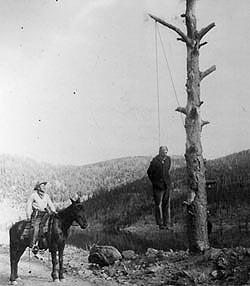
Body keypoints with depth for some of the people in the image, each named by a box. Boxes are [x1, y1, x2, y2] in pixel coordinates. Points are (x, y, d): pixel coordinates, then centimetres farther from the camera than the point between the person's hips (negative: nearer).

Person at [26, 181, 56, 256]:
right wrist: (28, 215, -6)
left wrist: (53, 211, 0)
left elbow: (50, 204, 17)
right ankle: (33, 245, -25)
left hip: (44, 214, 5)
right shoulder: (34, 195, 3)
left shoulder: (46, 196, 16)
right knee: (36, 228, -23)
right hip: (36, 214, -5)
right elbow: (28, 205, 2)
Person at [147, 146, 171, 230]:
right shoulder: (155, 161, -14)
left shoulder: (168, 159, 2)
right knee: (158, 205, -2)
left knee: (166, 204, 8)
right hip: (158, 186, -5)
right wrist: (154, 182, 5)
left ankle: (166, 223, 14)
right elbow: (149, 172, -1)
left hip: (167, 185, 5)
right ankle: (160, 223, 5)